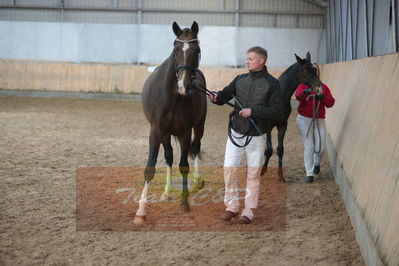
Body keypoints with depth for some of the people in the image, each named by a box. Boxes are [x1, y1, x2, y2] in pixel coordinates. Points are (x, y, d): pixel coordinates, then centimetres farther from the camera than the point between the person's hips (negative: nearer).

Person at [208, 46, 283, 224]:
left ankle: (248, 211, 14)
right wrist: (216, 97, -16)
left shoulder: (272, 83, -5)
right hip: (236, 133, 3)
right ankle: (232, 206, 14)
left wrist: (253, 111, -20)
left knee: (253, 173, 4)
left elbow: (277, 110, -11)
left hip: (256, 136, -3)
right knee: (229, 168, 0)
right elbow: (225, 95, 7)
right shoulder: (240, 80, 7)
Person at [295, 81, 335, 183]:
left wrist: (322, 96, -22)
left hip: (319, 121, 2)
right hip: (304, 120, -2)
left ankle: (317, 163, 33)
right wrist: (304, 92, -48)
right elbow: (298, 95, -25)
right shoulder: (303, 86, -2)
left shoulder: (324, 87, 6)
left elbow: (330, 103, -3)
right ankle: (309, 174, 5)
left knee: (320, 147, -1)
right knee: (309, 147, -3)